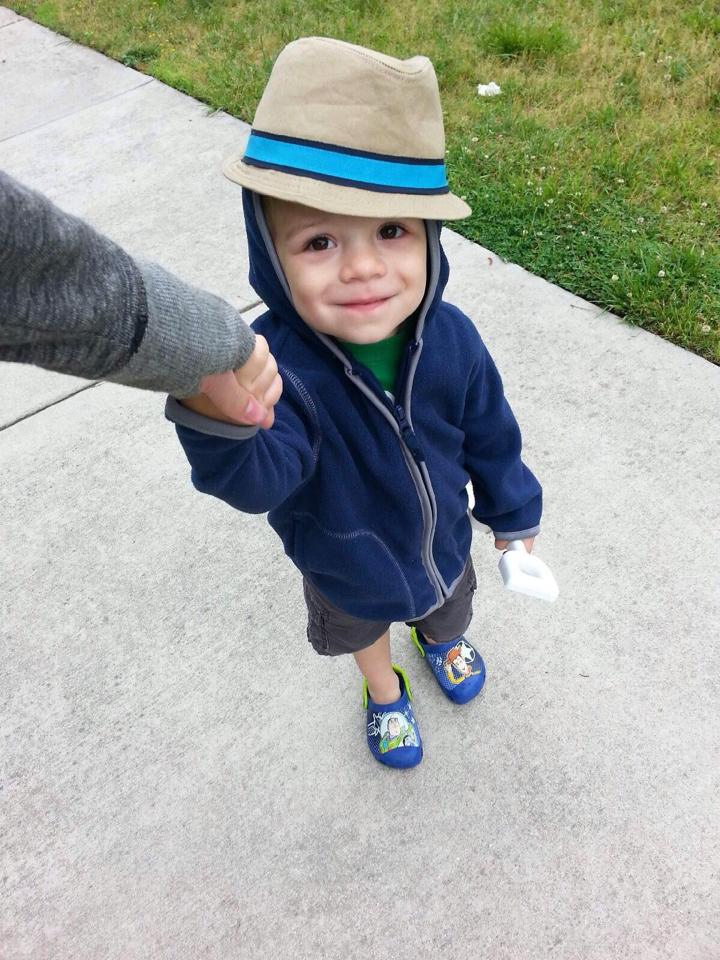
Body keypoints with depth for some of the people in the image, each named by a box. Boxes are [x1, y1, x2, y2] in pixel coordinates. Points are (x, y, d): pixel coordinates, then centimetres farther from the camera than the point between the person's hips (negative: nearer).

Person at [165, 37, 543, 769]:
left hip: (444, 545, 2)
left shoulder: (451, 339, -27)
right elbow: (261, 482, -51)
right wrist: (218, 419, -73)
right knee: (365, 634, 32)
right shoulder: (276, 366, -37)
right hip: (349, 573, -1)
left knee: (449, 606, 35)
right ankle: (384, 692, 68)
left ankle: (439, 636, 74)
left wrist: (512, 510, 5)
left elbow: (489, 434, -10)